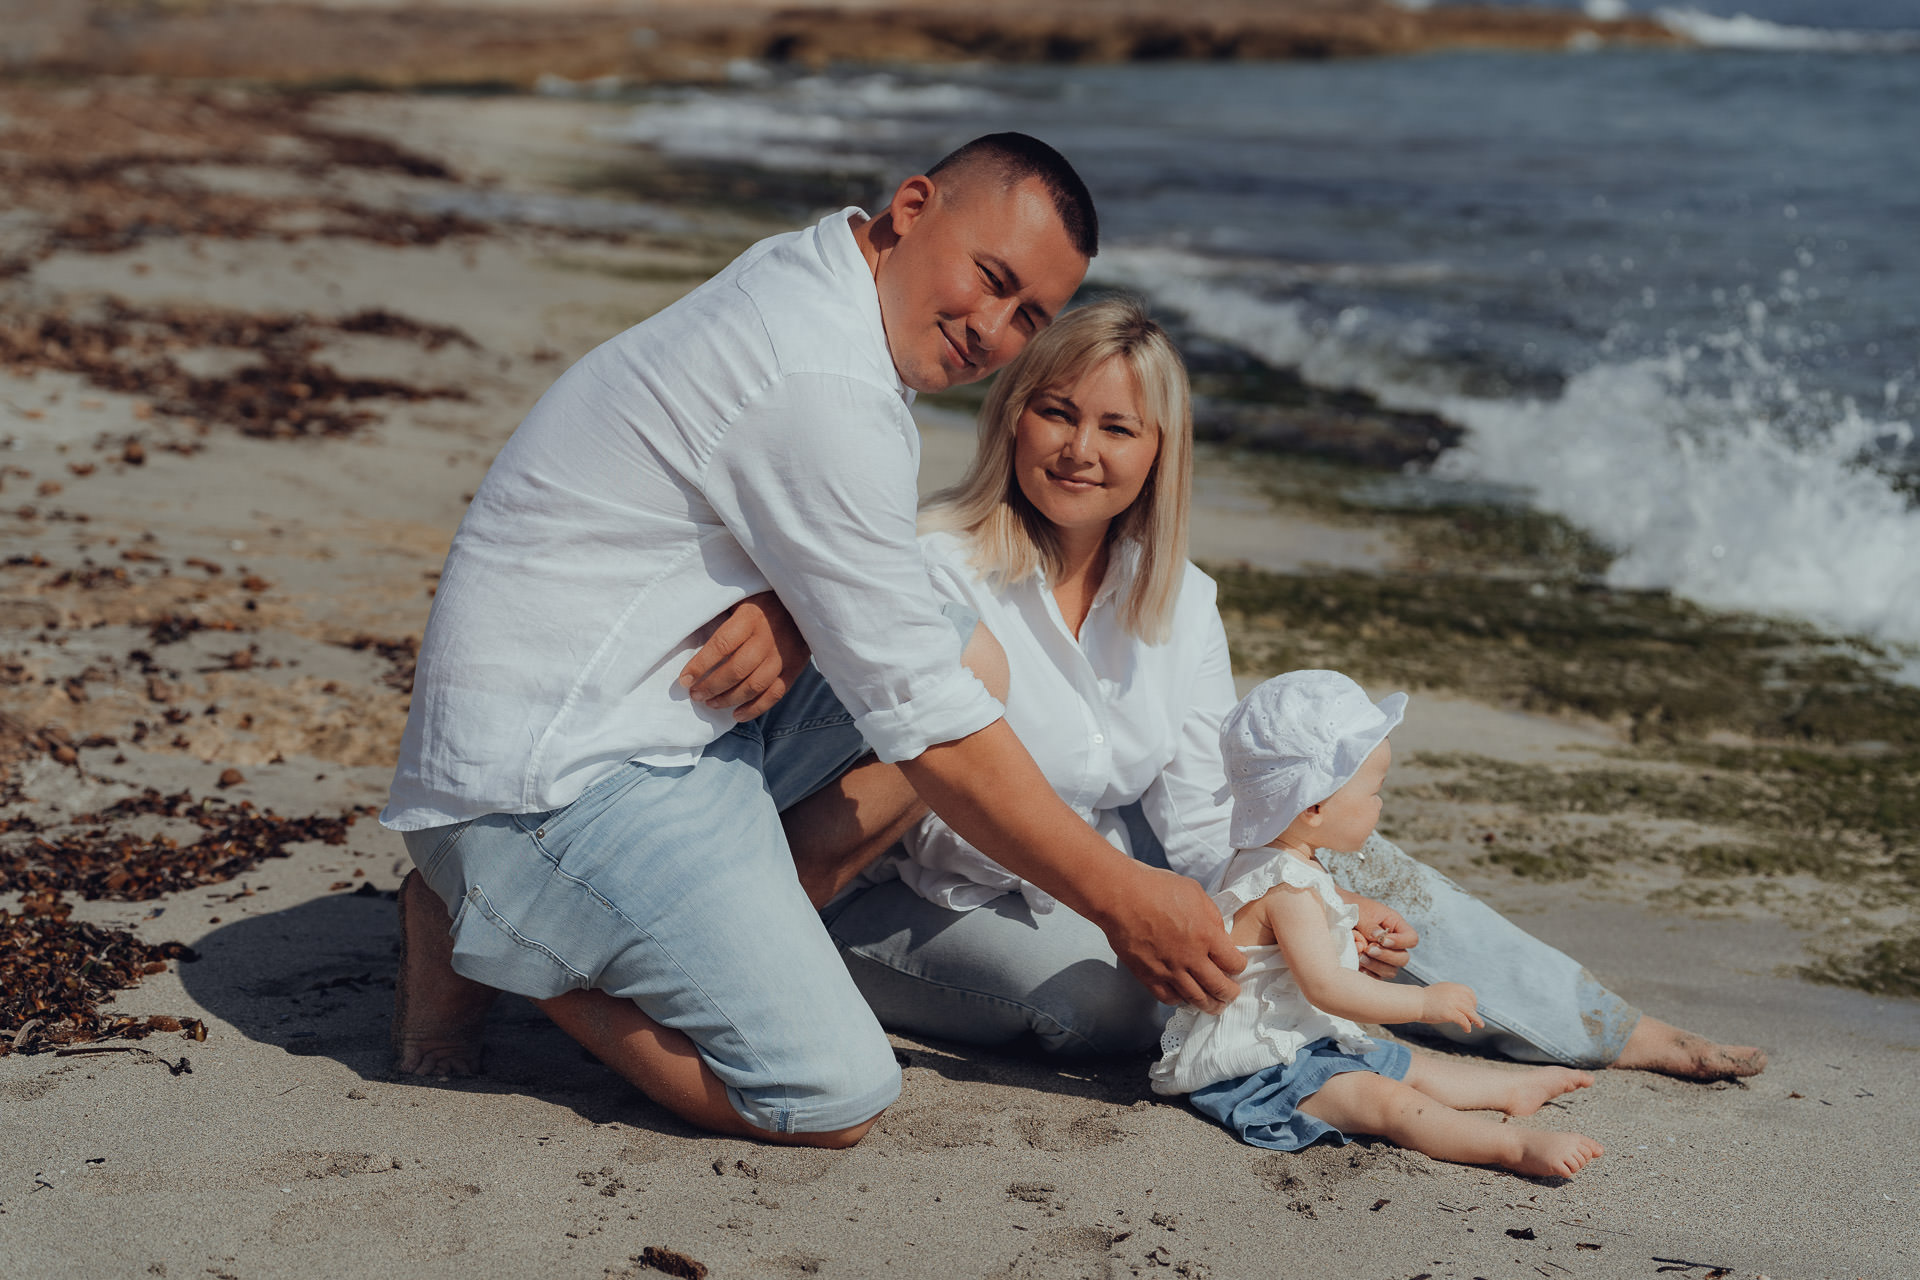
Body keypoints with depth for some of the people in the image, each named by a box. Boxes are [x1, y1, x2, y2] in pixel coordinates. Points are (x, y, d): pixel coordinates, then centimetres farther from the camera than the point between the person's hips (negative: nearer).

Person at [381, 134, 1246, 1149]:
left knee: (972, 657, 7)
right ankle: (492, 945, 0)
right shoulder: (822, 388, -23)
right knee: (837, 1098, -17)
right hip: (560, 773, -10)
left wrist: (782, 612, -9)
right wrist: (1121, 899, -10)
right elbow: (926, 726, -19)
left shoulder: (803, 286, 9)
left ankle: (725, 931, 3)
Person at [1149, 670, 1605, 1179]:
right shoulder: (1288, 889, -25)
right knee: (1384, 1100, -24)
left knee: (1407, 1066, 18)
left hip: (1299, 1045, 12)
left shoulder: (1269, 861, 11)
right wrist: (1425, 1002, -22)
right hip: (1256, 1072, -12)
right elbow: (1326, 988, -28)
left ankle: (1515, 1088, 33)